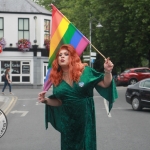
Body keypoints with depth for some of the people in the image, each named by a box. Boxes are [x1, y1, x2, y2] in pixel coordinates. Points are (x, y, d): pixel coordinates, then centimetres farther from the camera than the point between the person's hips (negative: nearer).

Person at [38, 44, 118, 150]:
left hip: (85, 116, -3)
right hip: (67, 119, 3)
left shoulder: (84, 71, -6)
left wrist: (107, 72, -21)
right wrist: (46, 100, -5)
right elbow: (59, 101, 11)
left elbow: (105, 84, -5)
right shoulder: (57, 79, 2)